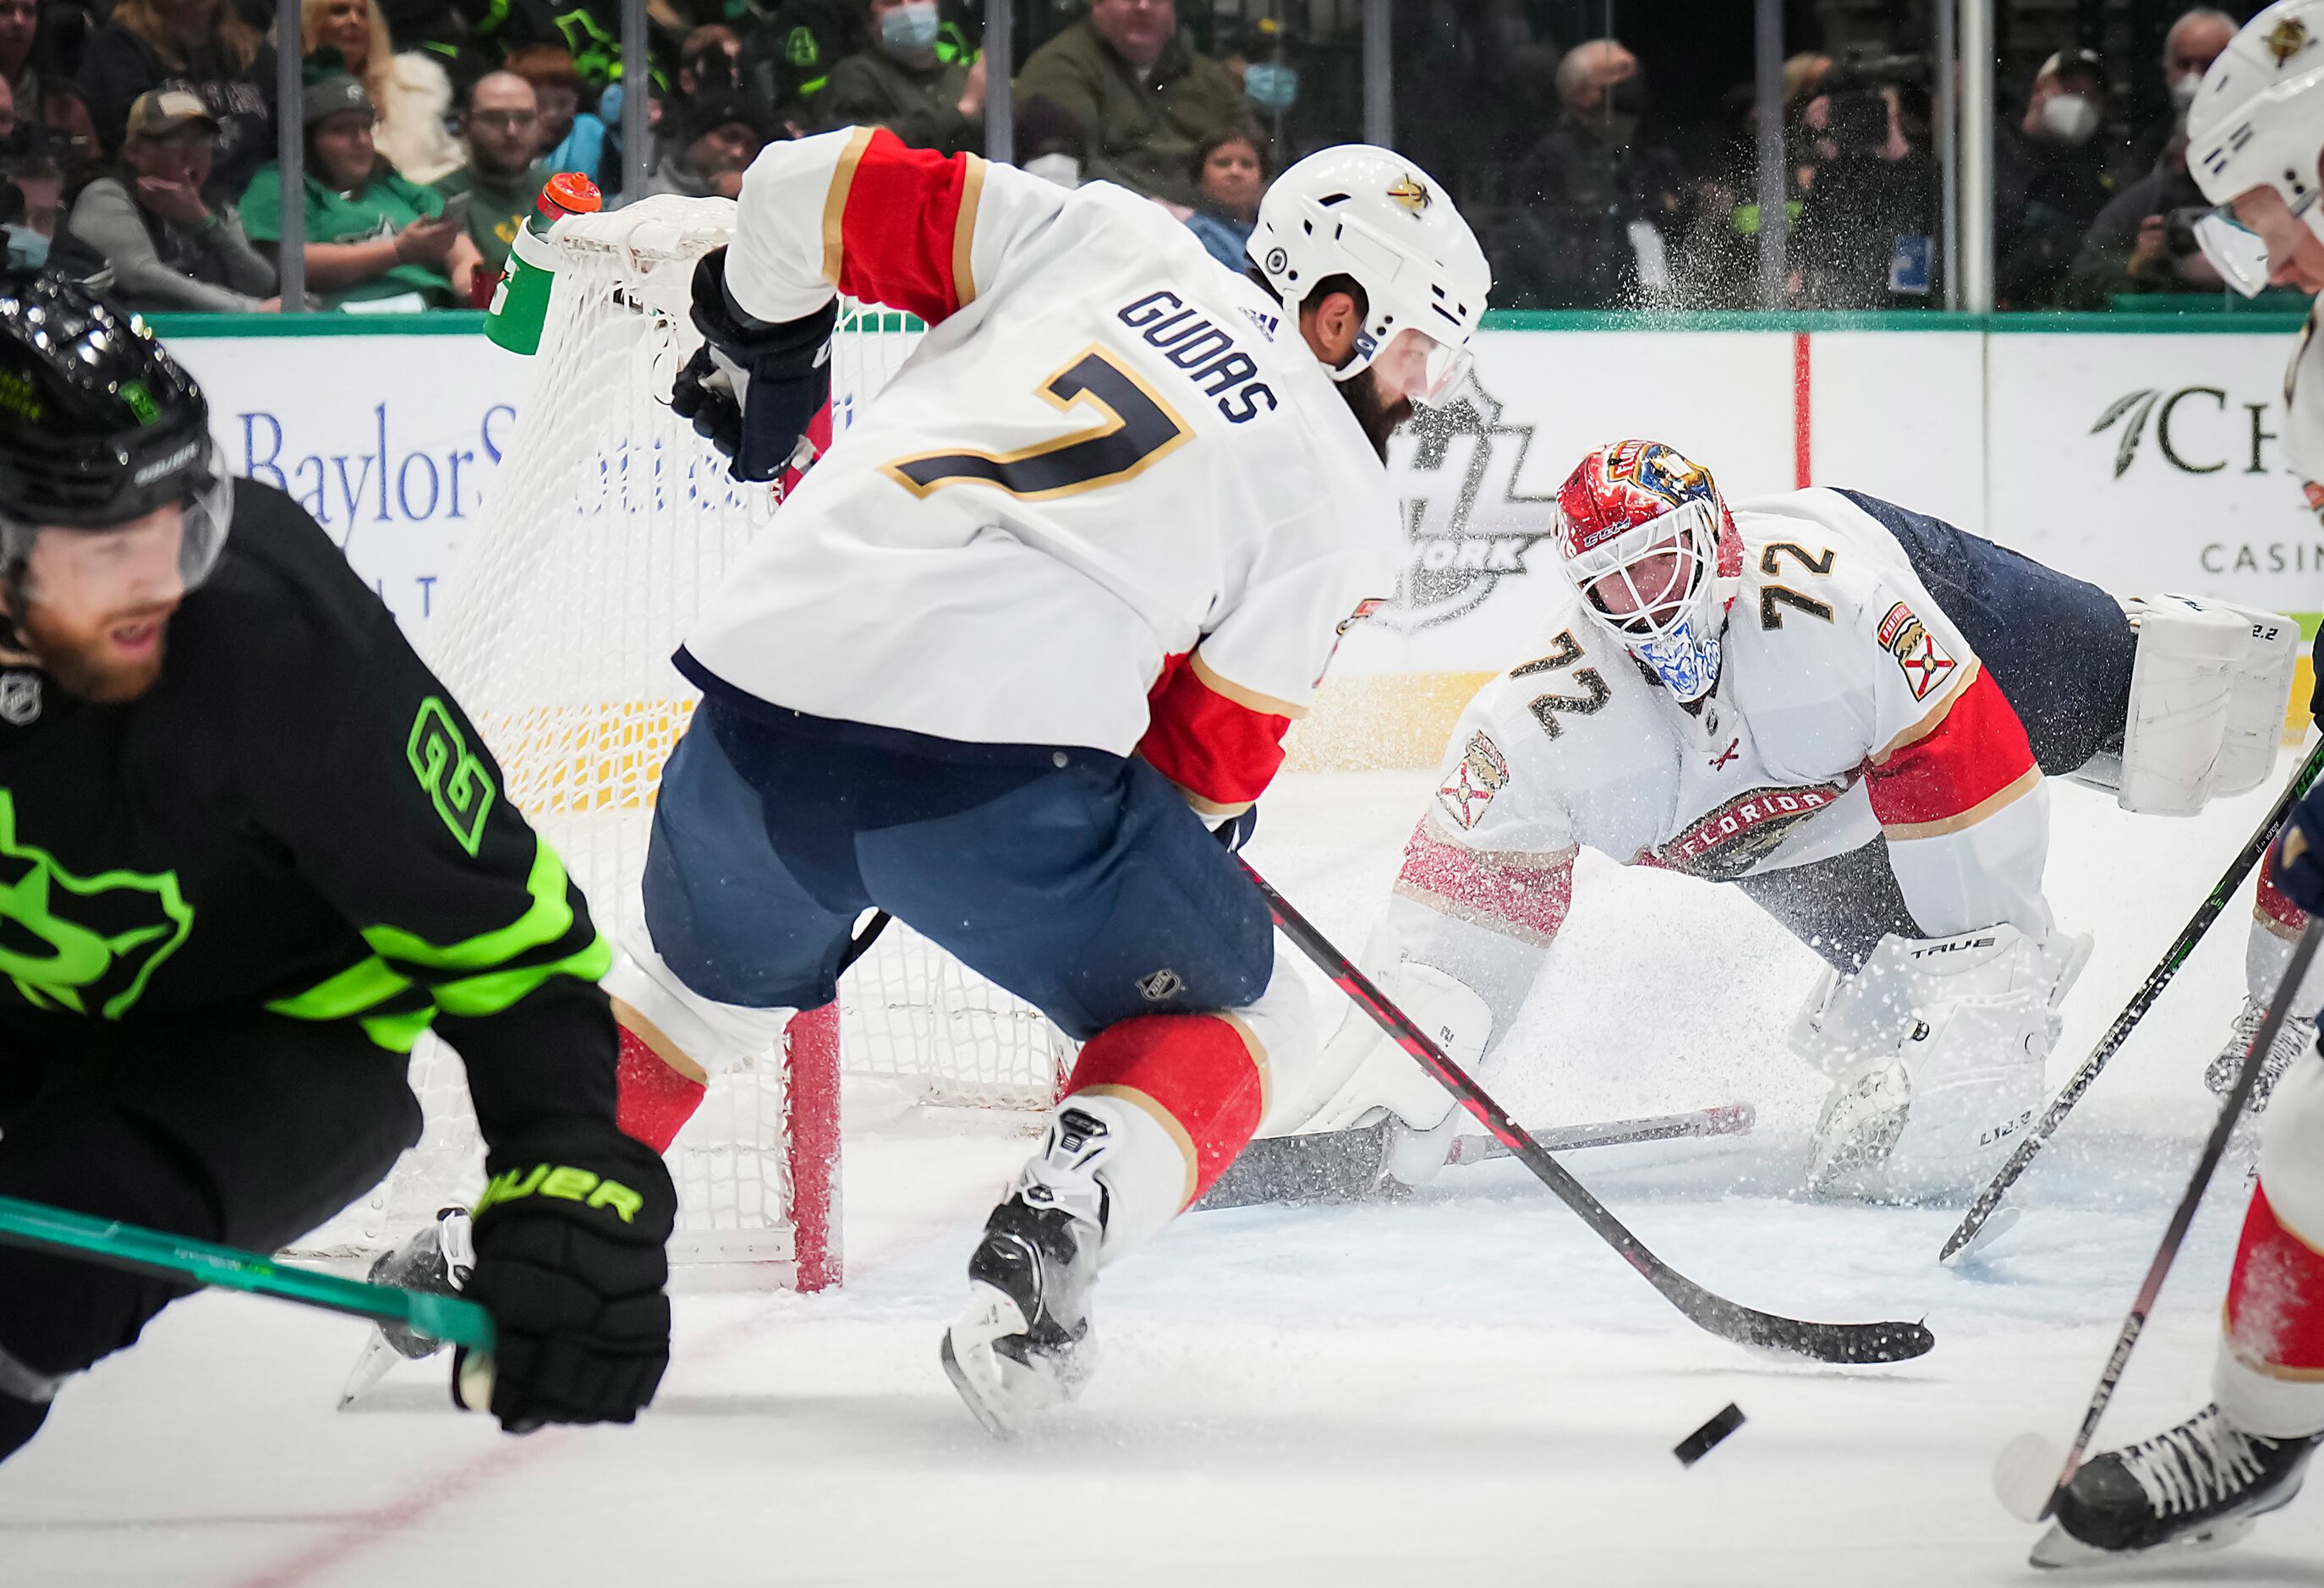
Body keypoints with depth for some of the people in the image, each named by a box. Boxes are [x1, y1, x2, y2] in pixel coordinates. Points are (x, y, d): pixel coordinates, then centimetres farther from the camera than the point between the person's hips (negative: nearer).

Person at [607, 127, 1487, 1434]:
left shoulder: (1100, 235, 16)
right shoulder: (1340, 502, 7)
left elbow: (823, 188, 14)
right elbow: (1212, 758, 9)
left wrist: (759, 350, 32)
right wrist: (1199, 826, 31)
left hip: (770, 687, 5)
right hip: (1004, 746, -5)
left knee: (706, 981, 34)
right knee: (1237, 1021, 15)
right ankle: (1046, 1241, -10)